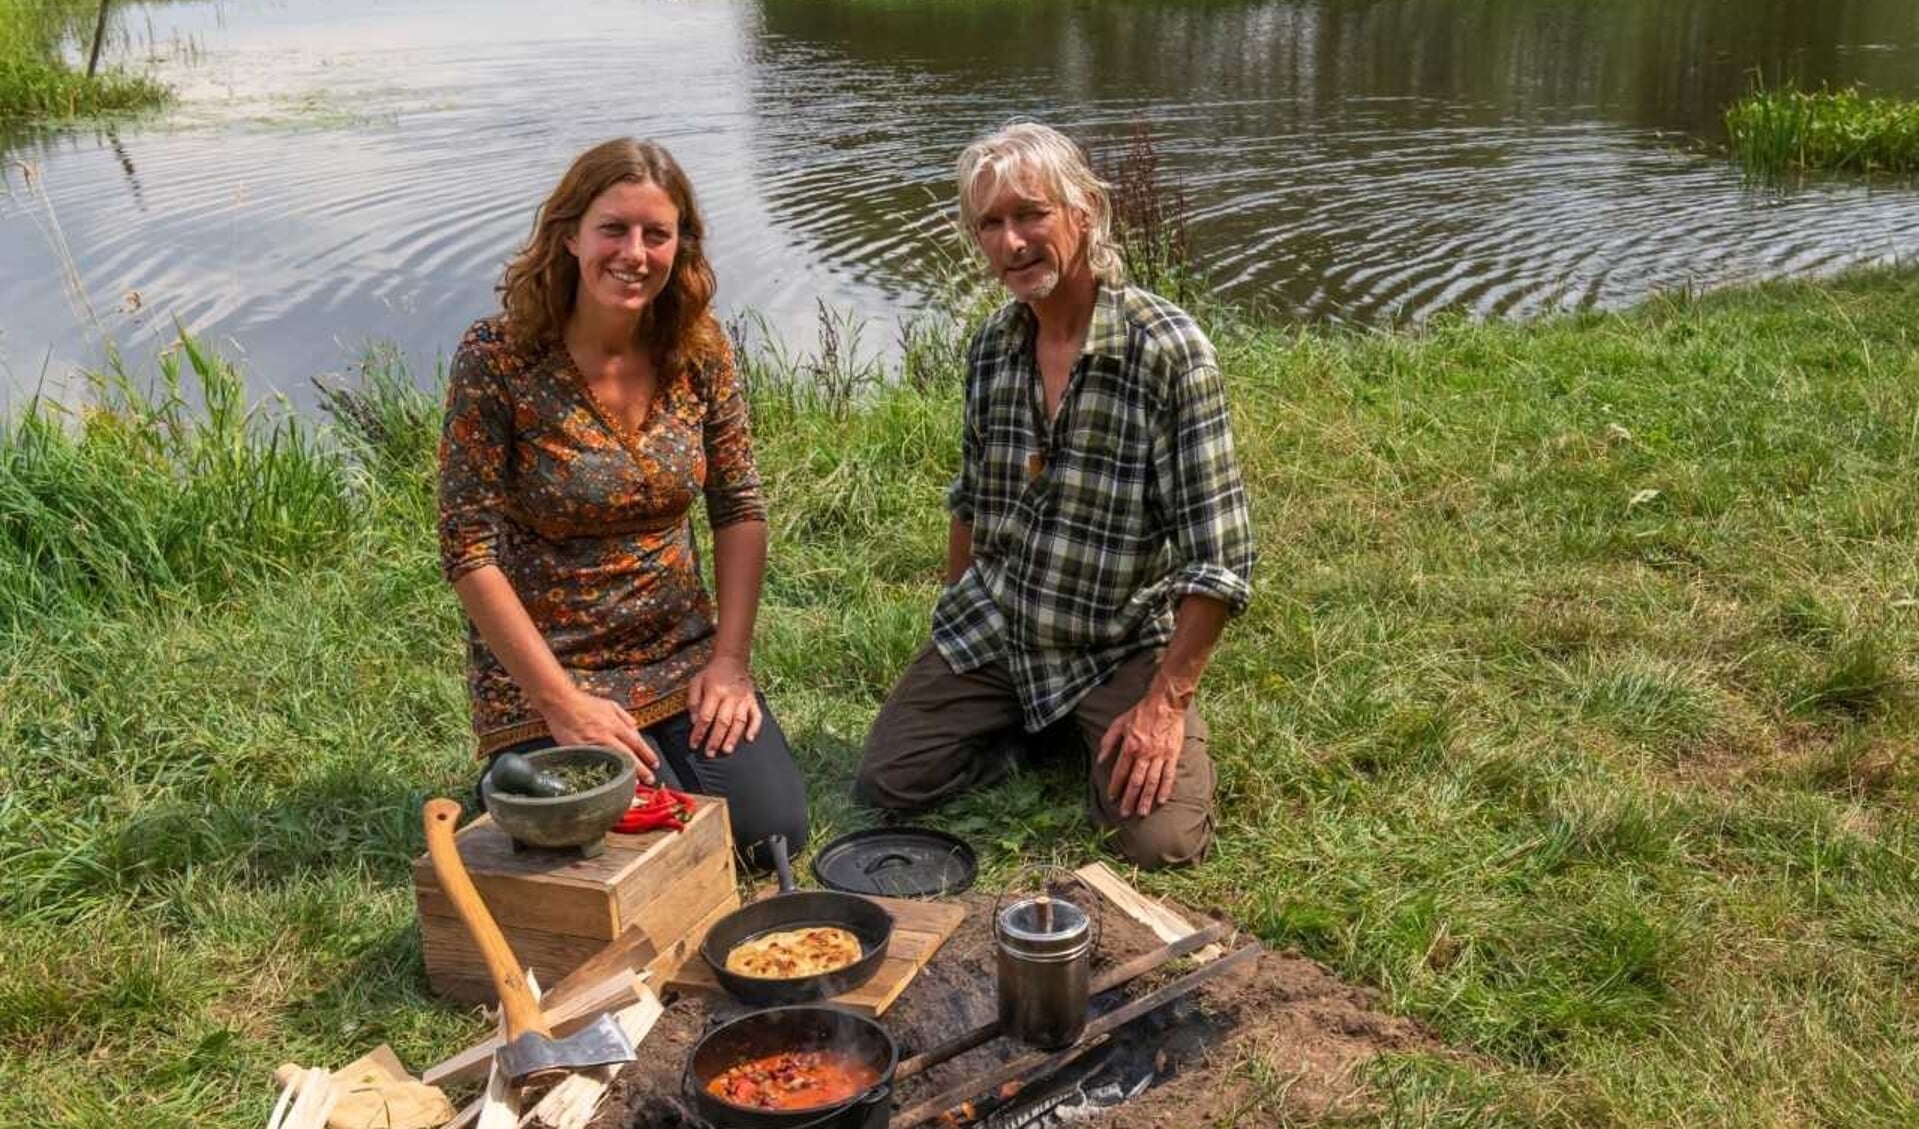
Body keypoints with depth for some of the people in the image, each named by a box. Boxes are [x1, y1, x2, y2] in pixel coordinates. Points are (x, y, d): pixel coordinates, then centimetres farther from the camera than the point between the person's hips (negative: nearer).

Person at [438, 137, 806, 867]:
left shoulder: (699, 349, -4)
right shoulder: (496, 359, -17)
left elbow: (740, 509, 3)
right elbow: (469, 552, -16)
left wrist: (730, 658, -5)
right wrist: (561, 702, -18)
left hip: (683, 652, 4)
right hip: (544, 668, -4)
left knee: (774, 827, -9)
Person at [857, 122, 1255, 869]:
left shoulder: (1169, 352, -20)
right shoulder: (990, 348, -1)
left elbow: (1220, 555, -19)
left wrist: (1167, 701, -20)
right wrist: (957, 623, 18)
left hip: (1120, 647, -4)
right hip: (989, 631, 4)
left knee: (1163, 842, -17)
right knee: (887, 783, -6)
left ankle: (1096, 736, 14)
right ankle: (1023, 725, 19)